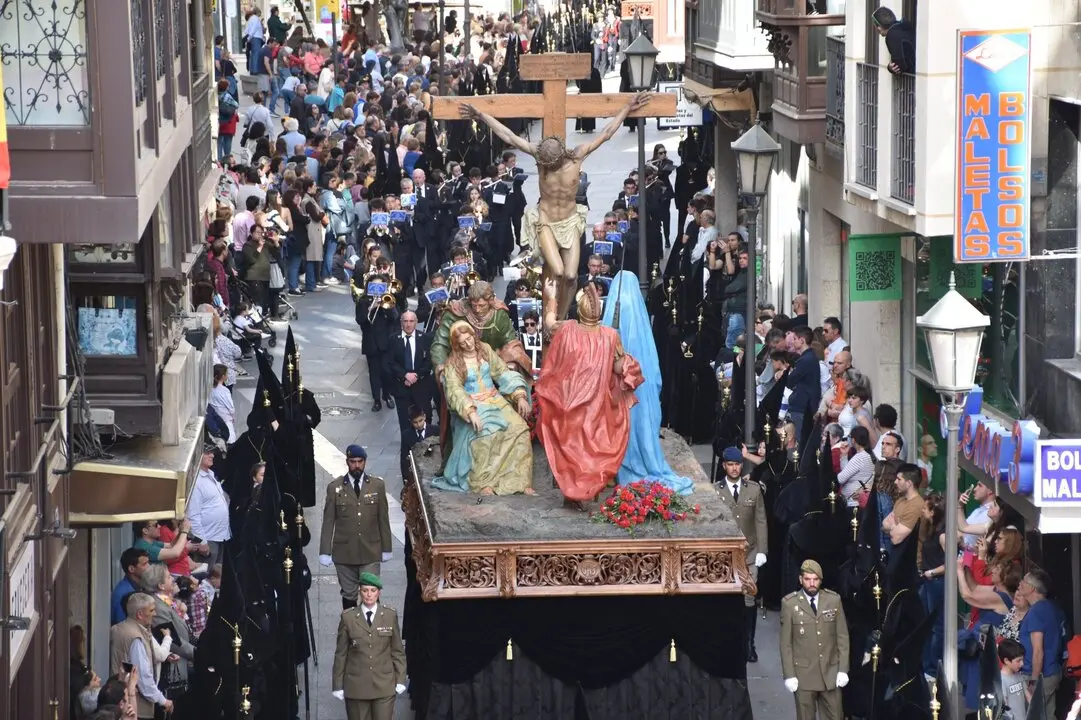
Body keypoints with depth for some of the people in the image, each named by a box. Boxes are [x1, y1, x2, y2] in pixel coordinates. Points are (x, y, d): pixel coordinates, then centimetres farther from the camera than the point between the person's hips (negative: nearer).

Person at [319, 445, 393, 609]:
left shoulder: (377, 485, 4)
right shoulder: (335, 487, 1)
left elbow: (383, 519, 7)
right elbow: (328, 522, 1)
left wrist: (386, 548, 7)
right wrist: (325, 552, -2)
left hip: (371, 552, 0)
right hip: (344, 553, 0)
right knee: (349, 596, 7)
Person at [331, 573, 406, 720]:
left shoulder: (390, 616, 4)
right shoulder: (348, 618, 1)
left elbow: (398, 651, 8)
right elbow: (341, 654, 5)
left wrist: (400, 680, 4)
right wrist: (338, 685, 4)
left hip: (384, 686, 0)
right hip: (356, 686, 0)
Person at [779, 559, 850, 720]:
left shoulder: (834, 600, 0)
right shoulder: (789, 603, -7)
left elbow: (842, 637, 3)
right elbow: (786, 643, -3)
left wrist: (843, 669, -1)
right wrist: (789, 675, -7)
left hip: (831, 672, 2)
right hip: (803, 674, -2)